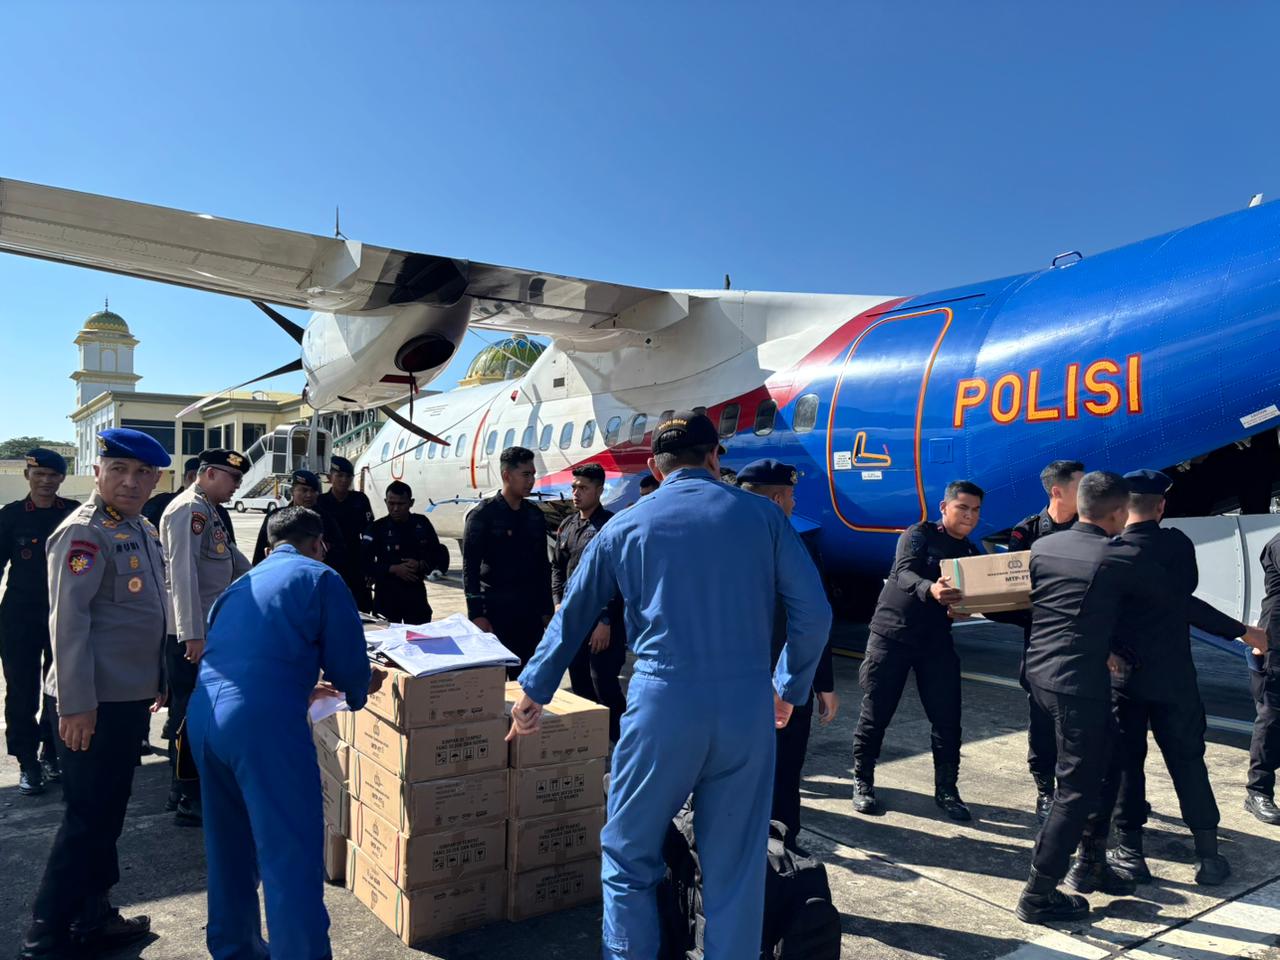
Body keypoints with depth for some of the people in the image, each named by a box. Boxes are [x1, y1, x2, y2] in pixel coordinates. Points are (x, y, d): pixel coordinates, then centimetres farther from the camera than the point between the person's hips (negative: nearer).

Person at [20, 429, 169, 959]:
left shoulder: (143, 529, 11)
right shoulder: (83, 532, -16)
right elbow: (67, 620, -20)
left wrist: (157, 677, 20)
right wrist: (76, 705, -21)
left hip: (130, 697, 9)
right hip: (91, 703, -9)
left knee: (107, 814, 18)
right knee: (87, 818, 0)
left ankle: (93, 917, 32)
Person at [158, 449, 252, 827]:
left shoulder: (209, 511, 16)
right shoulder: (189, 509, -15)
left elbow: (233, 558, 26)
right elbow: (182, 571, -22)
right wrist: (192, 634, -25)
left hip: (204, 628, 10)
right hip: (189, 632, -10)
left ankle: (183, 790, 28)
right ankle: (188, 802, 7)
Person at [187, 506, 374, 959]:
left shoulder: (243, 583, 25)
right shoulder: (319, 578, 5)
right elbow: (348, 662, 3)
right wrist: (355, 696, 25)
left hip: (204, 716, 8)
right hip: (264, 721, -8)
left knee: (230, 844, 23)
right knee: (292, 851, -2)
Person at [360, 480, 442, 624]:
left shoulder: (422, 524, 3)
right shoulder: (377, 528, -3)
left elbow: (436, 554, 8)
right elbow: (365, 562, -8)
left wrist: (421, 565, -12)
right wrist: (393, 569, -19)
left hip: (416, 591, 2)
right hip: (387, 593, -2)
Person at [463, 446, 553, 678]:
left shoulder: (535, 515, 10)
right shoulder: (483, 515, -6)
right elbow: (470, 568, -9)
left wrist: (546, 609, 12)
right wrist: (476, 614, -14)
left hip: (531, 612, 5)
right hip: (496, 611, -5)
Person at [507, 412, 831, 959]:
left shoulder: (626, 525, 7)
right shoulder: (761, 515, 6)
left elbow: (573, 615, 14)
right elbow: (813, 612, 1)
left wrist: (534, 692, 25)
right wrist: (790, 688, 16)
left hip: (663, 703, -1)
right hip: (748, 704, 1)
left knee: (629, 854, 15)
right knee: (735, 865, 14)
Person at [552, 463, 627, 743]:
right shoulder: (567, 525, 11)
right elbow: (557, 567, 20)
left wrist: (606, 621, -16)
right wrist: (559, 602, 6)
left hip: (604, 621, -7)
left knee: (605, 687, -6)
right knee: (580, 688, 14)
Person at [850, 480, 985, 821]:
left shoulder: (971, 553, 12)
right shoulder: (919, 534, -6)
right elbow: (904, 574, -24)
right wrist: (931, 590, -45)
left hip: (937, 642, 5)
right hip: (891, 635, -5)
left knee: (947, 718, 3)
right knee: (876, 714, 2)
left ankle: (946, 789, 19)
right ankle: (863, 783, 19)